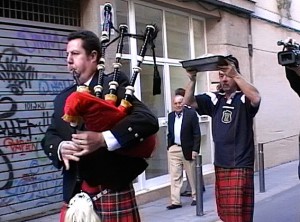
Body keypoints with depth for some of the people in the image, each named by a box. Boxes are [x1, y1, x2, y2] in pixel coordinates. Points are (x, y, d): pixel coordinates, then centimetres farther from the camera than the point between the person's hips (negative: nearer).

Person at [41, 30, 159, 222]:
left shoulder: (114, 84, -5)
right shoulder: (63, 98, 14)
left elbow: (148, 120, -17)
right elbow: (49, 137, 12)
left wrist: (104, 139, -27)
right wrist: (60, 148, -11)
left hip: (113, 191, -5)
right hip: (74, 193, 5)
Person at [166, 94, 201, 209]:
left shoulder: (191, 113, -7)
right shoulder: (170, 116, 9)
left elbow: (197, 133, -9)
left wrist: (195, 150, -14)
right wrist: (169, 147, 9)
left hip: (188, 149, -4)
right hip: (174, 149, 4)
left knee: (192, 176, 9)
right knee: (175, 177, 2)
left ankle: (195, 197, 27)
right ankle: (175, 201, 5)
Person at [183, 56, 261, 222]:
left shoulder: (244, 98, -5)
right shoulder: (215, 99, 8)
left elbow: (256, 98, -27)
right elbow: (189, 102, 0)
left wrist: (235, 75, -31)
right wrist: (192, 80, -16)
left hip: (241, 165, -5)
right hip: (220, 165, 5)